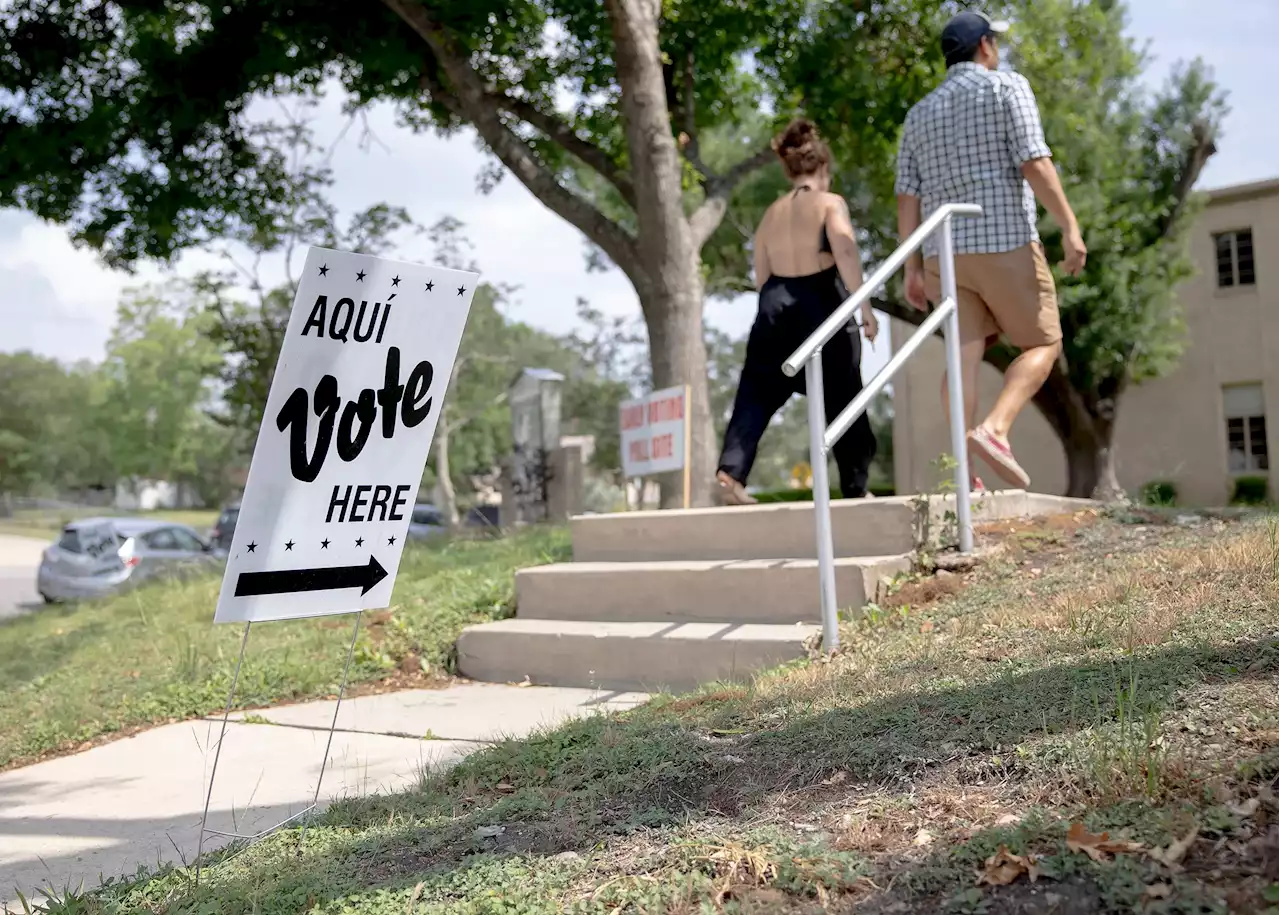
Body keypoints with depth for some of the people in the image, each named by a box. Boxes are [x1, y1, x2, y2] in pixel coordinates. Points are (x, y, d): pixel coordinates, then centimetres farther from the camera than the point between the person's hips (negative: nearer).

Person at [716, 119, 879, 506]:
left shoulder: (771, 214, 13)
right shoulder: (830, 203, -2)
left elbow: (762, 278, 14)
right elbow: (845, 252, -19)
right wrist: (865, 306, -18)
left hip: (775, 310, 4)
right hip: (823, 309, -4)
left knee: (757, 397, 5)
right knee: (844, 403, 8)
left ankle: (730, 472, -13)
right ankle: (855, 489, 15)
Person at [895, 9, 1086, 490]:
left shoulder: (919, 113, 16)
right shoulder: (1006, 85, 1)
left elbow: (907, 197, 10)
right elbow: (1035, 164, -11)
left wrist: (913, 269, 12)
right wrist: (1070, 227, -9)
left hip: (944, 252, 5)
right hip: (1004, 243, -5)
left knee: (965, 356, 1)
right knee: (1042, 344, 5)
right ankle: (994, 430, -16)